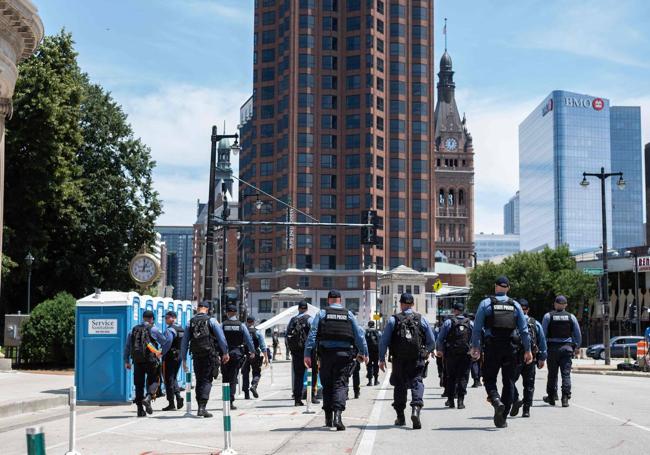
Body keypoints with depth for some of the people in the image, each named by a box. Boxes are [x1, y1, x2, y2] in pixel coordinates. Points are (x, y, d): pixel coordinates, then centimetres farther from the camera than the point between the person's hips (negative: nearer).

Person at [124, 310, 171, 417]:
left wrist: (126, 361, 17)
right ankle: (148, 398, -16)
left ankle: (140, 409, 7)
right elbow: (165, 341, 2)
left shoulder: (133, 330, 12)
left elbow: (127, 347, 13)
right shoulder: (153, 329, -2)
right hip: (151, 360, -4)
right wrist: (162, 352, 18)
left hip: (137, 361, 4)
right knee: (154, 381, 10)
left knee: (139, 384, 8)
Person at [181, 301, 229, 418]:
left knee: (199, 381, 15)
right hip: (210, 355, -3)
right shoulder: (211, 321, -3)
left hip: (196, 356, 4)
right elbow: (221, 337, -6)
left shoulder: (190, 323, 7)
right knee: (207, 381, -3)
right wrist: (225, 353, 1)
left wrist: (184, 360, 13)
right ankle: (202, 407, -16)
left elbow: (184, 342, 8)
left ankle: (200, 407, 20)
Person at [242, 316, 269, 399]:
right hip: (255, 356, -2)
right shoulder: (258, 333, -2)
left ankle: (246, 394, 7)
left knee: (245, 374, 9)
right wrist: (266, 358, -2)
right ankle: (253, 386, -16)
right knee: (256, 373, 11)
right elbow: (263, 346, -5)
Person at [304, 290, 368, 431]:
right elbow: (359, 335, 7)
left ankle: (328, 418, 19)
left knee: (327, 386, 13)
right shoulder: (349, 315, 8)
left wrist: (307, 354, -4)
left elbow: (312, 334, -2)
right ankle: (337, 415, -20)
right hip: (344, 354, 0)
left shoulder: (321, 314, 5)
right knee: (340, 385, -1)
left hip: (326, 354, 0)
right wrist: (364, 353, 13)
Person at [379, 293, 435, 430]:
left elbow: (384, 341, -2)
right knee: (417, 382, -1)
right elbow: (432, 342, 6)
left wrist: (382, 359, 6)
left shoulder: (393, 320, -1)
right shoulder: (421, 319, 2)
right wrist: (425, 353, 24)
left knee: (399, 385, 13)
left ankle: (400, 417, 20)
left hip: (399, 360, 1)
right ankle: (416, 408, -27)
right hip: (417, 359, -1)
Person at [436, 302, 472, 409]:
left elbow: (440, 338, 0)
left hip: (451, 355, -1)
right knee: (463, 377, 4)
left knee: (451, 377, 11)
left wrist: (439, 350, 13)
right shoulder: (470, 323, 4)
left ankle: (450, 400, 15)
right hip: (466, 354, 1)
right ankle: (460, 401, -4)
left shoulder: (448, 322, -2)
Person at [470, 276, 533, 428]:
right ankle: (502, 418, 8)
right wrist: (528, 350, 8)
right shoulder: (515, 305, 6)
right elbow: (524, 330, 4)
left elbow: (477, 328, -3)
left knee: (489, 378, 8)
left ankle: (496, 400, -23)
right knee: (508, 382, 8)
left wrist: (475, 347, 3)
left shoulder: (485, 304, 0)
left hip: (492, 347, -2)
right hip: (510, 347, 2)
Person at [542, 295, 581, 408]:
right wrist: (575, 346, 19)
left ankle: (551, 397, 18)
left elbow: (543, 334, -3)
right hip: (567, 347, 1)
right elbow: (578, 335, 7)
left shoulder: (548, 316, -1)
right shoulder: (571, 317, 4)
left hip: (552, 348, -1)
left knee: (552, 373, 9)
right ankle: (565, 398, -8)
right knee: (566, 373, 0)